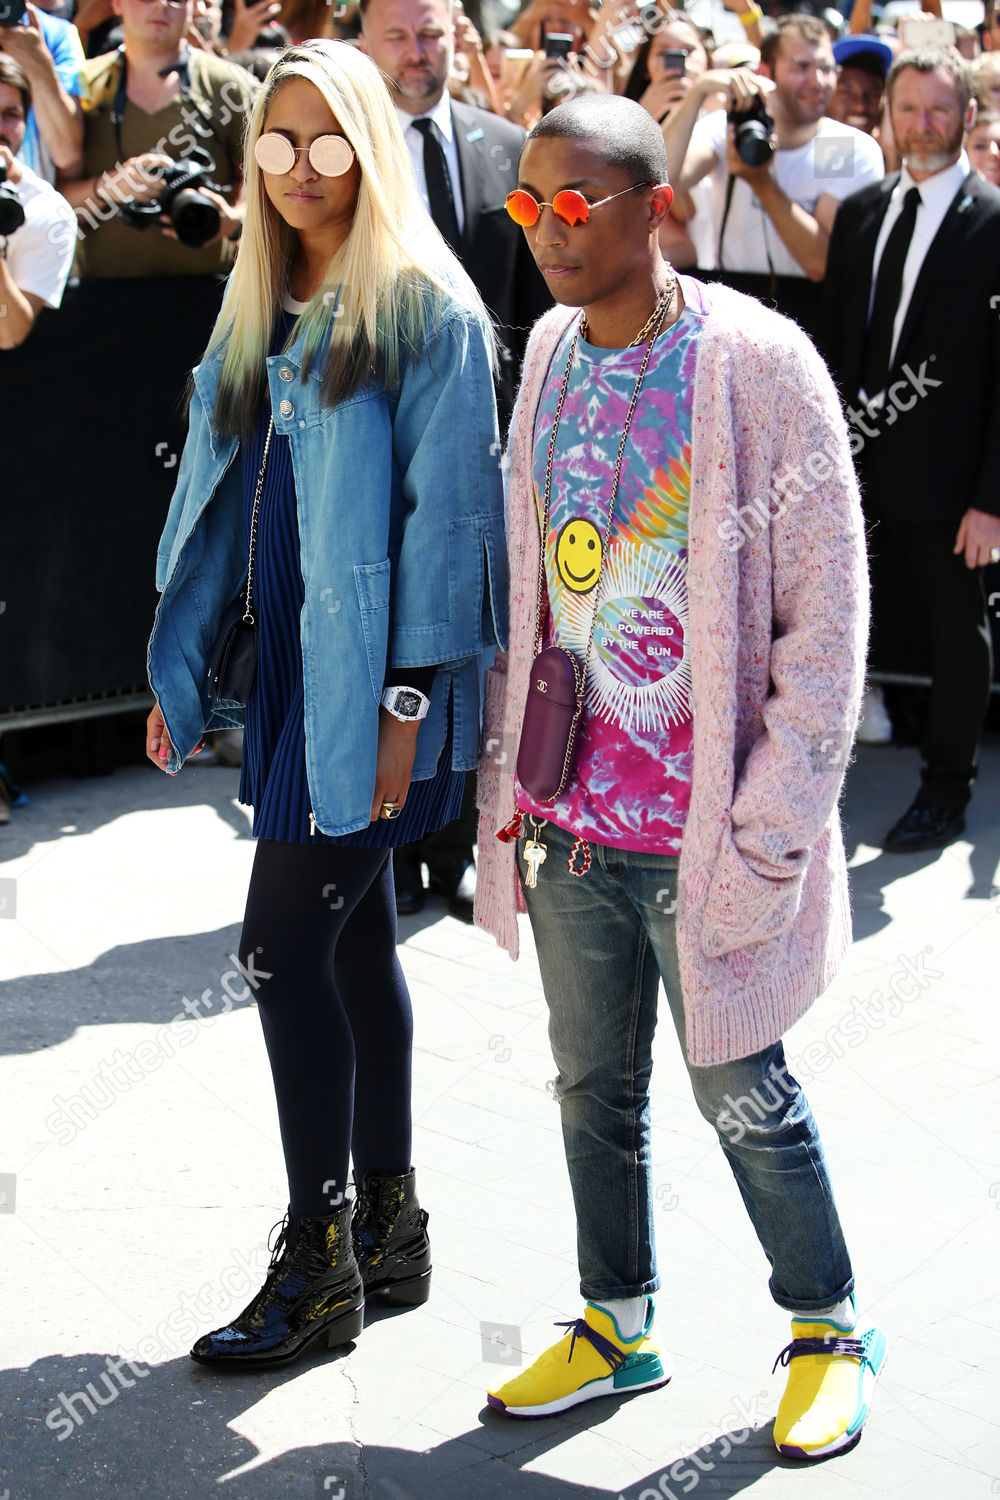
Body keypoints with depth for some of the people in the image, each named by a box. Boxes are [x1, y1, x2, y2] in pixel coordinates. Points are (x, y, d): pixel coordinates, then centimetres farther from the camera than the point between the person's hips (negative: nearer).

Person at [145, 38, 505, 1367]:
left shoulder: (427, 310, -9)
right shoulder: (258, 312, 13)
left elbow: (445, 508, -14)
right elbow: (223, 499, 15)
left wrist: (409, 693, -18)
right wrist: (180, 671, 12)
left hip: (374, 676, -7)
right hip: (295, 665, 7)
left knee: (285, 947, -7)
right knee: (354, 940, 14)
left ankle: (318, 1260, 6)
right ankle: (390, 1229, 26)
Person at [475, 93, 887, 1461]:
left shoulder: (759, 362, -13)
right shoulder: (551, 352, 5)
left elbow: (827, 612, -12)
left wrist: (777, 821, -15)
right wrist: (508, 762, 8)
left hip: (698, 818, -5)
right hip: (568, 808, 6)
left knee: (738, 1090, 7)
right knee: (593, 1084, 16)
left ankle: (831, 1332, 28)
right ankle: (617, 1325, 35)